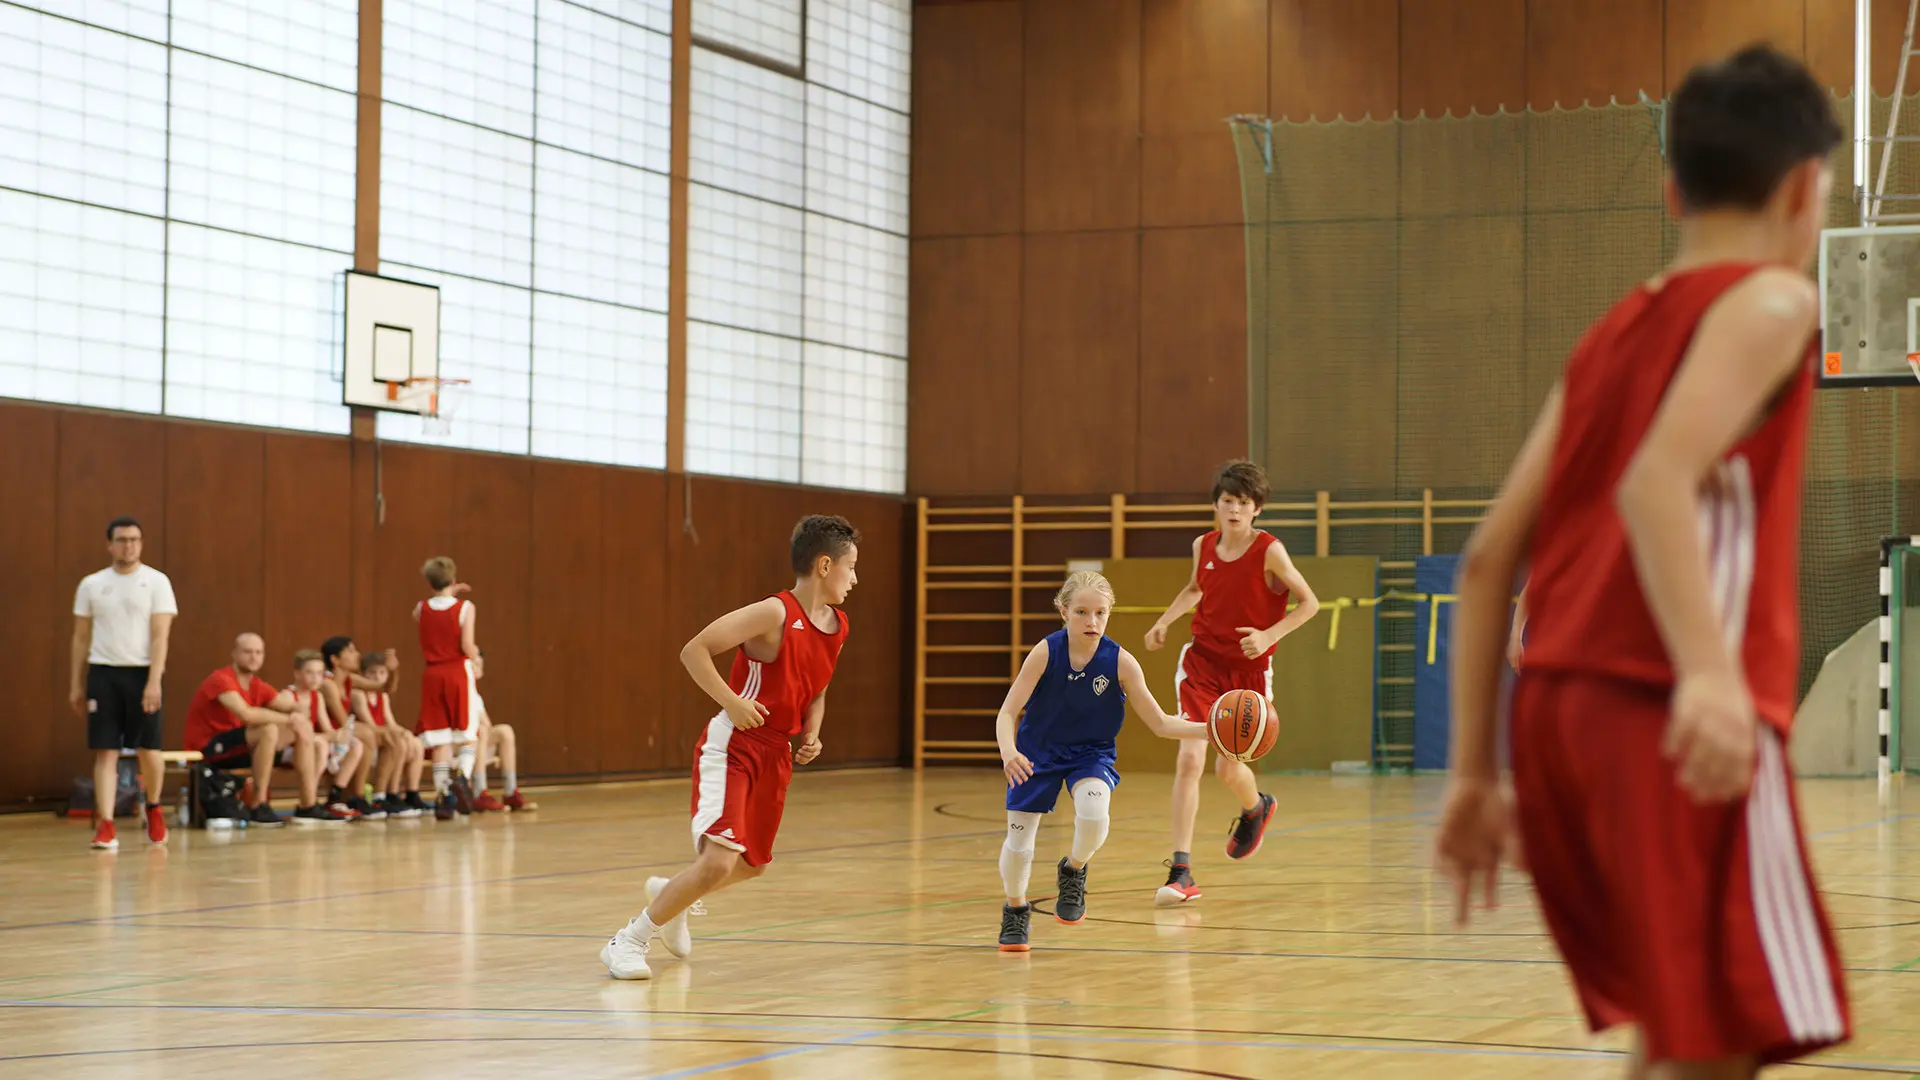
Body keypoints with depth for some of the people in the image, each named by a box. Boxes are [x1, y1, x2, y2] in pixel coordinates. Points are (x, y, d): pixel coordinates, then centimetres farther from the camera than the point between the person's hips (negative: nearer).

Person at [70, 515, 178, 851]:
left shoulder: (156, 582, -1)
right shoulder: (91, 585, 7)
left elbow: (160, 636, -7)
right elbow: (81, 638, 12)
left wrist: (153, 682, -16)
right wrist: (76, 685, 8)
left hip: (142, 673, -1)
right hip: (103, 673, 2)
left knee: (148, 749, 3)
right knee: (105, 751, -4)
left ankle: (153, 808, 30)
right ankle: (105, 827, -6)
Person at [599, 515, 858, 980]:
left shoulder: (838, 627, 6)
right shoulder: (774, 614, -19)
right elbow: (693, 651, -18)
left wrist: (811, 735, 4)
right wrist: (731, 702, -27)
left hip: (775, 755, 8)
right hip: (731, 748, -8)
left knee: (751, 865, 20)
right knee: (719, 861, -21)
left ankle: (670, 896, 47)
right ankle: (628, 941, -7)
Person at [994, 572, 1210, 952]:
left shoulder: (1120, 662, -18)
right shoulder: (1045, 653, -21)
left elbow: (1160, 724, -12)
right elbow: (1008, 711, -21)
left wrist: (1208, 729, -27)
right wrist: (1008, 751, -40)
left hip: (1092, 753, 0)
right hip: (1037, 752, 0)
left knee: (1093, 813, -30)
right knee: (1018, 839, 1)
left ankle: (1073, 871, 4)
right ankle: (1016, 911, 32)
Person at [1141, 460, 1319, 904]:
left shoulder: (1269, 551, -14)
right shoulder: (1203, 546, -1)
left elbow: (1309, 602, -10)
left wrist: (1268, 636, -22)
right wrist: (1164, 621, 6)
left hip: (1249, 667, -2)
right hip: (1202, 659, 2)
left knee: (1227, 768, 7)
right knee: (1190, 758, -14)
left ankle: (1255, 808, 47)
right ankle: (1181, 872, -14)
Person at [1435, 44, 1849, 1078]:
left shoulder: (1613, 334, 21)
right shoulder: (1770, 301, 0)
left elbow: (1488, 556, 15)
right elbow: (1659, 478, -20)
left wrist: (1474, 770, 17)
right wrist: (1708, 667, -32)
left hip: (1554, 710, 8)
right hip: (1678, 722, -8)